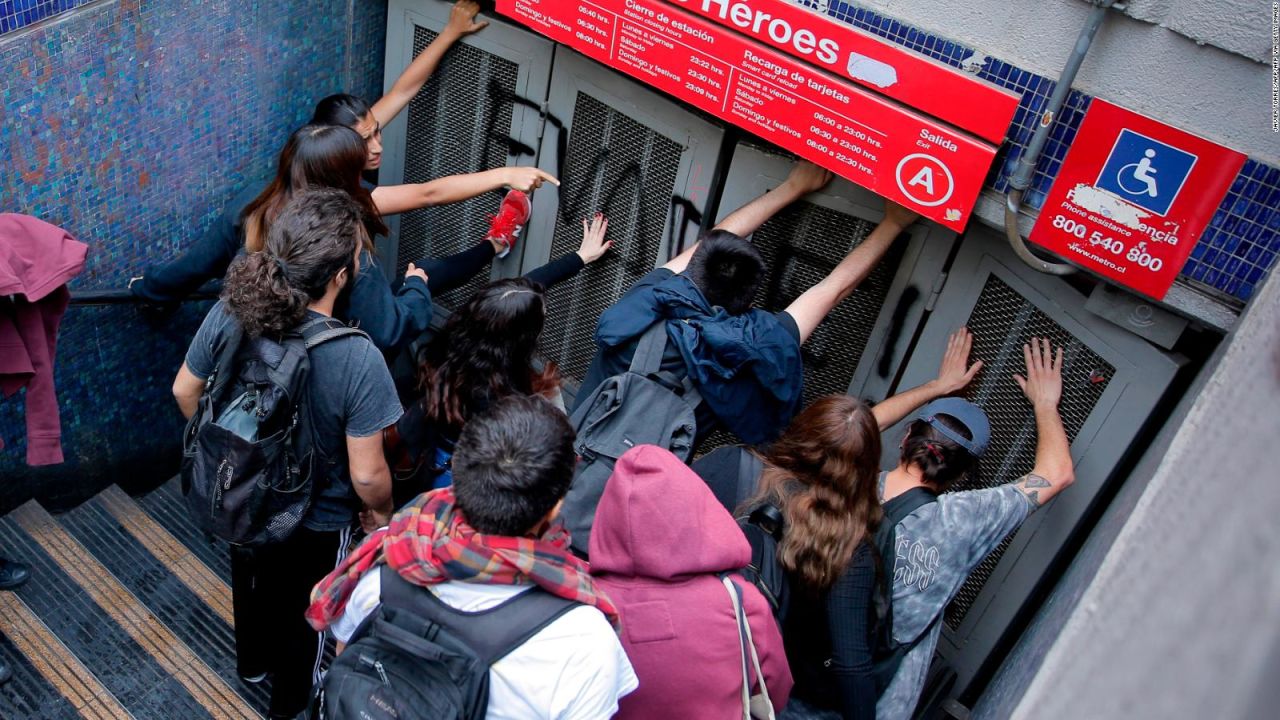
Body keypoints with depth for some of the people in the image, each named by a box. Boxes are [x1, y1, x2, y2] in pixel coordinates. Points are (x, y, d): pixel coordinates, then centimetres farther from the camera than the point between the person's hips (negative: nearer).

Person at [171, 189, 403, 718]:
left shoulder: (229, 313, -23)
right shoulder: (359, 360, -37)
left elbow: (185, 391, -5)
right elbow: (367, 475, -27)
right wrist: (382, 511, -5)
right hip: (315, 521, -4)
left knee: (251, 584, 34)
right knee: (304, 611, 26)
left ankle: (253, 661, 63)